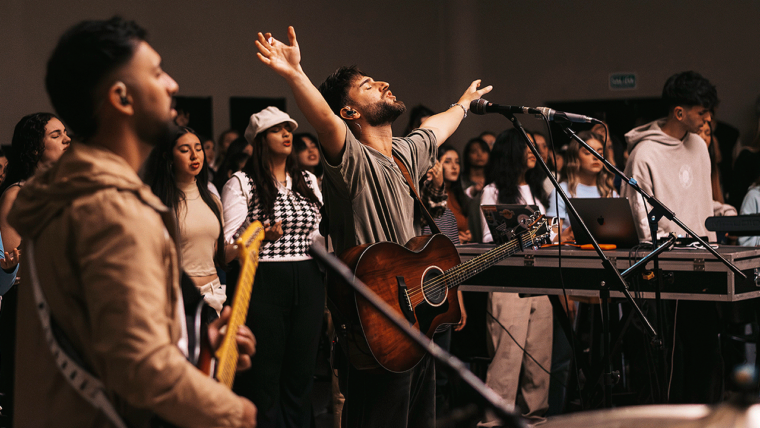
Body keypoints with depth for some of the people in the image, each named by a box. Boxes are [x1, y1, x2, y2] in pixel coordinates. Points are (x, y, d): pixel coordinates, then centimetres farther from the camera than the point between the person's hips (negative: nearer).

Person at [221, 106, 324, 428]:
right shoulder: (241, 183, -1)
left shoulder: (308, 181, 15)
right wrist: (263, 236, -21)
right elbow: (228, 243, -7)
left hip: (308, 284, 5)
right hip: (263, 283, -5)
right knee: (264, 376, -2)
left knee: (301, 371, 7)